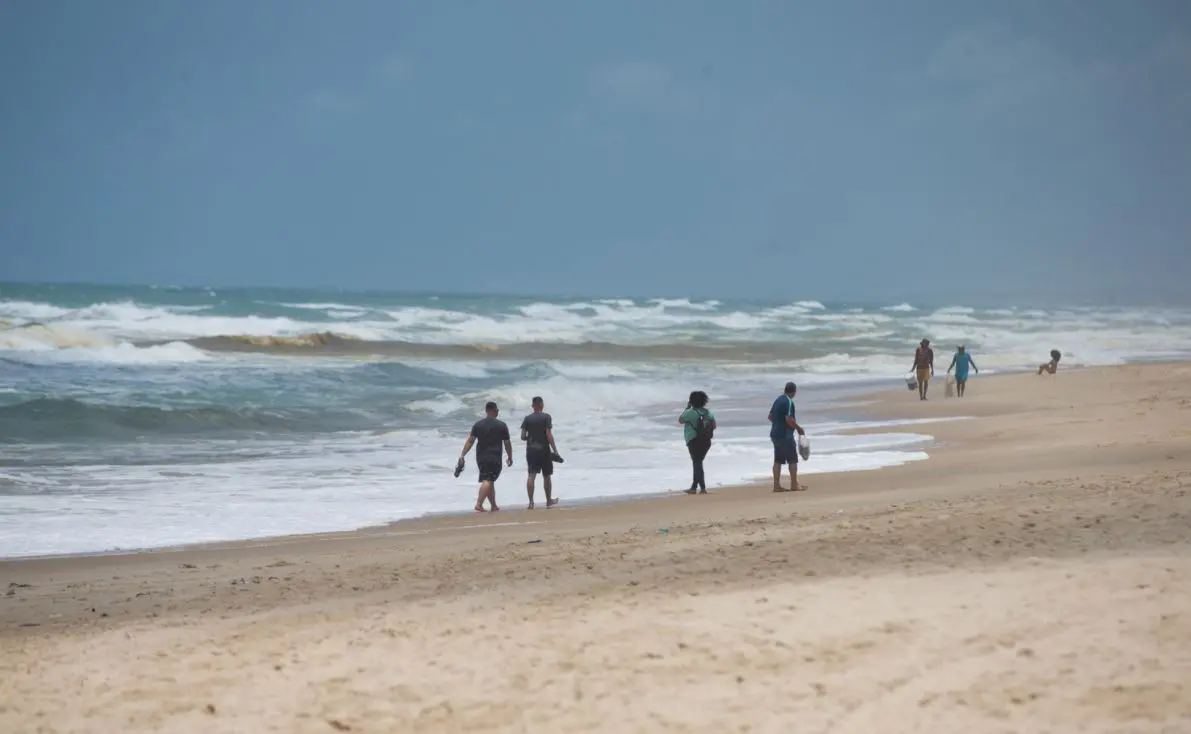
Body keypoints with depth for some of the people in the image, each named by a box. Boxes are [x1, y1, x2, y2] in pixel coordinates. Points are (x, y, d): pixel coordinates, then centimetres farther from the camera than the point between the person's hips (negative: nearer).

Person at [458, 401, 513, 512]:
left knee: (489, 482, 17)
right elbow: (507, 443, 1)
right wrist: (510, 457, 13)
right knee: (488, 481, -11)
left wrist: (462, 455, -2)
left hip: (481, 458, 5)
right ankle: (479, 504, -26)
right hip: (495, 458, -5)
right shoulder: (502, 425, -3)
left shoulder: (478, 425, 5)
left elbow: (470, 441, -2)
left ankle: (493, 505, 25)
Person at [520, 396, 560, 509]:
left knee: (531, 475, -3)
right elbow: (549, 435, -13)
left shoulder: (527, 419, 4)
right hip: (544, 449, -2)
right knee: (546, 476, 11)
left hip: (531, 450, 2)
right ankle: (549, 501, 23)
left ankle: (531, 502, -16)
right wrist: (554, 449, -8)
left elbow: (522, 436, 0)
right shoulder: (546, 417, -6)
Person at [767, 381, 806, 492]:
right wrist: (798, 428, -8)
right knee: (793, 460, 1)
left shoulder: (778, 400, 12)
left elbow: (770, 416, 18)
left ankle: (776, 485, 8)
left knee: (778, 460, 9)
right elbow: (789, 419, -22)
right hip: (785, 435, -8)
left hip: (775, 433, 8)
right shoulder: (789, 402, -15)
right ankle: (794, 485, 5)